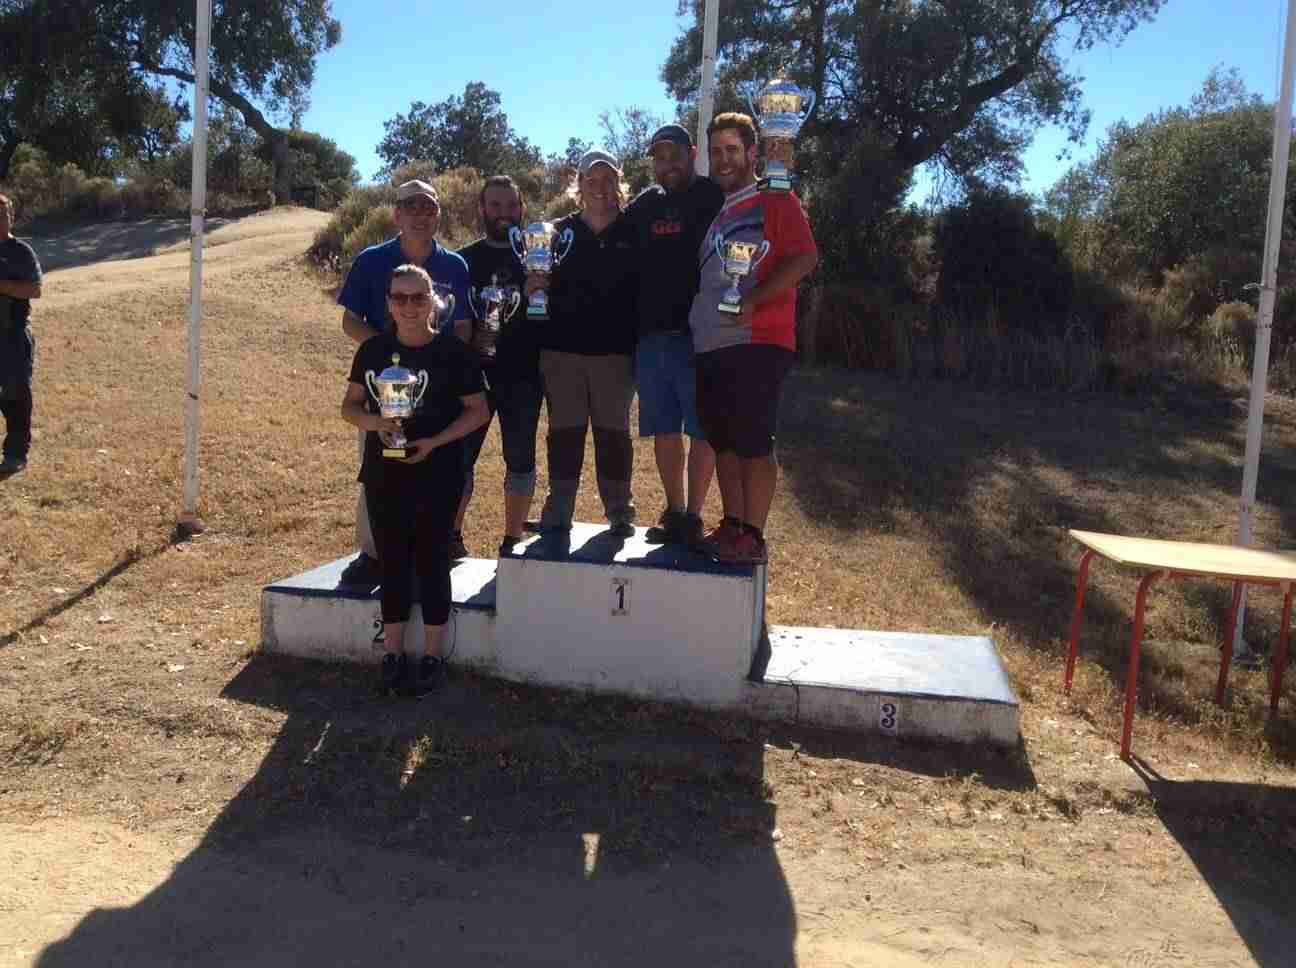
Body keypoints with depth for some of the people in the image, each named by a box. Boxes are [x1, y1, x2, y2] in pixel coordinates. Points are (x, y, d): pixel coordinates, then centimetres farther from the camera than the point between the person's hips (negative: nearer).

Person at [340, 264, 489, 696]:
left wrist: (435, 441, -15)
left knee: (431, 560, 4)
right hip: (384, 473, 3)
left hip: (437, 474, -3)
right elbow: (350, 406, 9)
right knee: (392, 561, 10)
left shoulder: (452, 351, -6)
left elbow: (478, 410, -3)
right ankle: (392, 653, 22)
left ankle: (432, 656, 16)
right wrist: (373, 422, -13)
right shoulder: (373, 350, 4)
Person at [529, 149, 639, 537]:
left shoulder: (633, 233, 5)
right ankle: (558, 513, 13)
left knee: (613, 431, 5)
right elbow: (538, 280, 9)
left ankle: (620, 512, 13)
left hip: (614, 351, -1)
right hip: (562, 348, 1)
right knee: (564, 431, 5)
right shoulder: (559, 231, 10)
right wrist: (534, 285, -14)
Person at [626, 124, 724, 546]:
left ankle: (693, 516, 9)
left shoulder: (715, 198, -1)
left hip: (699, 336, -5)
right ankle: (674, 511, 22)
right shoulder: (643, 205, 14)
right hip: (651, 336, 5)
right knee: (665, 430, 10)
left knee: (701, 430, 1)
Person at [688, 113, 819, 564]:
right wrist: (693, 316, 10)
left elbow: (805, 259, -12)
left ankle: (754, 537, -1)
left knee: (754, 443, -7)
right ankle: (731, 525, 18)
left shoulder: (776, 201, 0)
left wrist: (752, 302, -20)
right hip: (711, 345, 8)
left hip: (757, 342, -8)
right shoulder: (715, 213, 21)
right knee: (723, 441, 10)